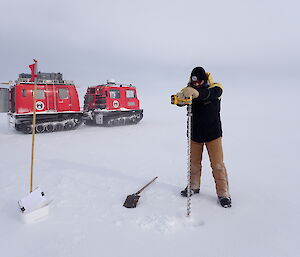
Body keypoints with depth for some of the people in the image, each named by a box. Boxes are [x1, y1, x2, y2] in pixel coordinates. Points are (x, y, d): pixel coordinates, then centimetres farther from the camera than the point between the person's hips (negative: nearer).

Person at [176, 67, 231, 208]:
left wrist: (196, 92, -55)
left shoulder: (215, 87, -10)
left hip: (212, 134, -3)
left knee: (217, 164, 1)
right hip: (195, 133, 4)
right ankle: (194, 186, 34)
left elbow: (209, 94, -35)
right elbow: (180, 101, -17)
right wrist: (180, 97, -42)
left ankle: (223, 193, 16)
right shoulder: (190, 89, 0)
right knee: (194, 163, 15)